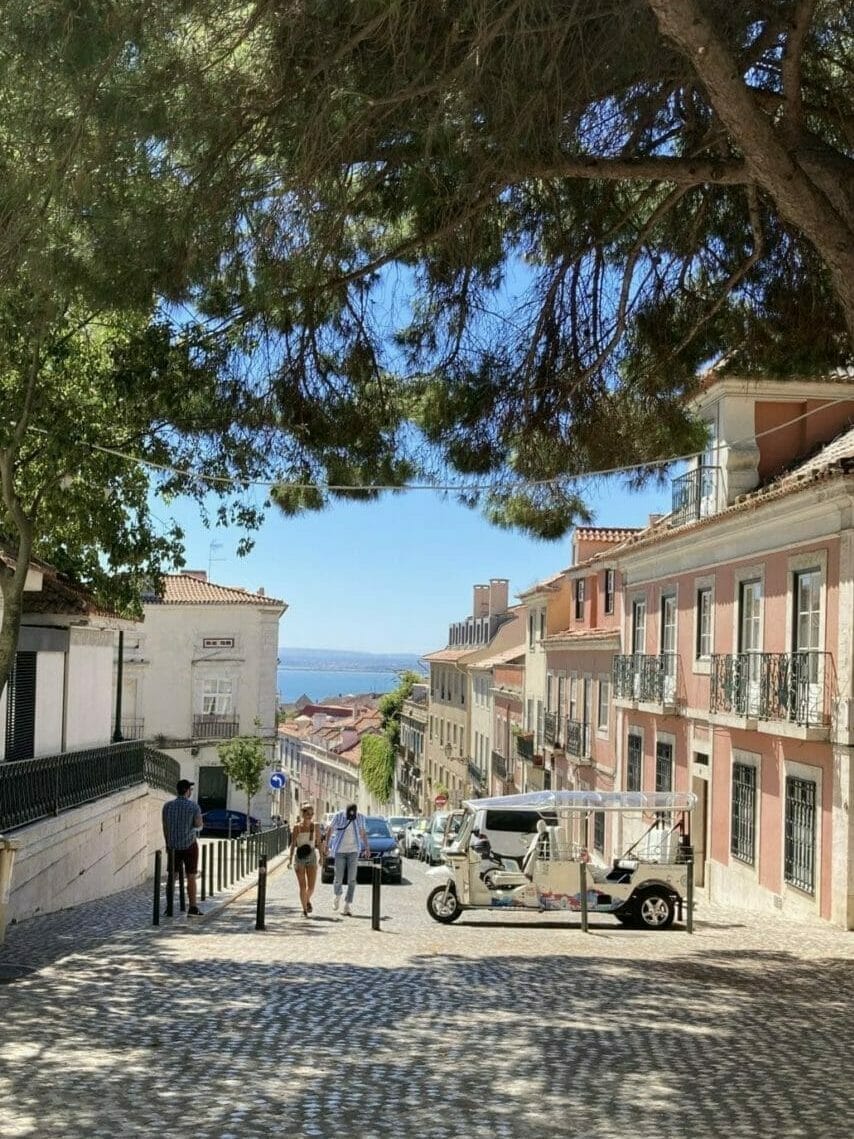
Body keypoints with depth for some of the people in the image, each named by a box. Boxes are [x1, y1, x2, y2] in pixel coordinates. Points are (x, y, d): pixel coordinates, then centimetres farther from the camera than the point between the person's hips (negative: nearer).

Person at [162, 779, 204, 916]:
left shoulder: (167, 805, -1)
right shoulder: (193, 805, -12)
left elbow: (165, 826, 5)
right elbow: (199, 825, -13)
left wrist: (167, 844, 15)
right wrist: (199, 824, 10)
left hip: (173, 846, 3)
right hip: (189, 845, -3)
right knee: (191, 877, 1)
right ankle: (192, 908, 0)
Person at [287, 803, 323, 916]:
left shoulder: (315, 826, 3)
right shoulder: (297, 827, -3)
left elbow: (319, 843, 9)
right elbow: (293, 844, -2)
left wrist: (321, 857, 5)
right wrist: (290, 858, -9)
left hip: (312, 857, 2)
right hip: (299, 857, -2)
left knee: (311, 886, -2)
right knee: (302, 886, -2)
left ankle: (308, 900, 29)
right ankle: (304, 909, 10)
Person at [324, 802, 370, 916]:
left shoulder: (360, 817, -1)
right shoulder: (338, 816, -8)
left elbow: (363, 833, 13)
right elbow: (330, 830, 4)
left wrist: (367, 848, 15)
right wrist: (327, 845, 0)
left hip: (353, 851, 1)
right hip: (339, 851, -1)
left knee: (352, 879, -8)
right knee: (338, 879, 1)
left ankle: (348, 905, -4)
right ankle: (337, 895, 32)